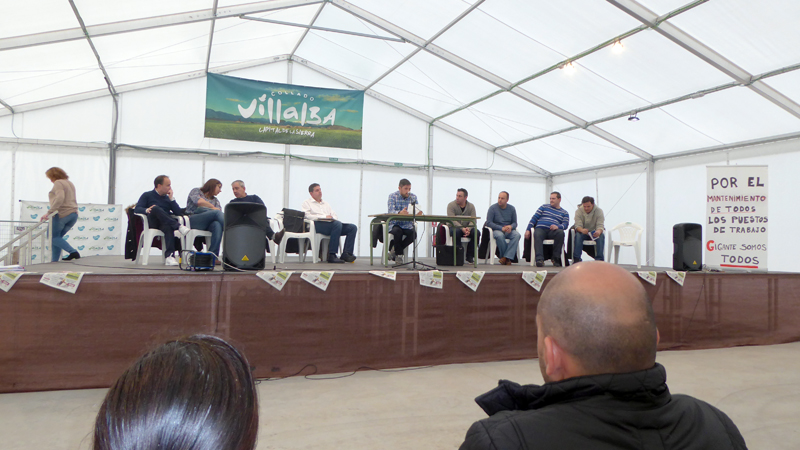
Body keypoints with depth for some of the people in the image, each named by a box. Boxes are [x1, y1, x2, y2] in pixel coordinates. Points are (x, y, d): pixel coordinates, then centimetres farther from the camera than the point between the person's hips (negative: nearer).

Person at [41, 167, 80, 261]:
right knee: (57, 237, 14)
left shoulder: (58, 183, -6)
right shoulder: (70, 183, 20)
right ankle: (54, 260, 10)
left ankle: (73, 252, -18)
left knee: (53, 237, 0)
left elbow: (60, 198, -23)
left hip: (62, 214, -9)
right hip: (74, 214, 9)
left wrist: (49, 212, -26)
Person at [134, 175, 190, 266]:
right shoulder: (147, 195, 17)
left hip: (165, 224, 2)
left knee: (168, 227, -37)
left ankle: (169, 256, -53)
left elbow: (179, 213, 13)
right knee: (155, 208, -33)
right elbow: (137, 209, 1)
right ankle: (179, 227, -45)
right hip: (152, 224, -2)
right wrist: (146, 210, -22)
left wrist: (171, 198, 7)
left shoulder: (168, 198, 27)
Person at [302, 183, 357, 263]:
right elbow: (307, 216, -3)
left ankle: (346, 254, -27)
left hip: (331, 224, 7)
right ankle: (332, 255, -38)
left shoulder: (326, 204, 35)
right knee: (337, 224, -37)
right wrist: (324, 216, -8)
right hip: (318, 224, -7)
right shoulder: (307, 203, 16)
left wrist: (332, 218, -2)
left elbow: (334, 216, 24)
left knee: (353, 227, -15)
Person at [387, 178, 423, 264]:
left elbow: (417, 211, -1)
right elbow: (391, 211, -21)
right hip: (394, 224, -3)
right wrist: (400, 212, -44)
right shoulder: (392, 196, -5)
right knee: (398, 231, -37)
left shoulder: (413, 197, 6)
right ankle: (399, 254, -12)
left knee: (413, 234, -29)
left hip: (407, 224, 3)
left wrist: (418, 213, -29)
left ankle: (395, 250, -7)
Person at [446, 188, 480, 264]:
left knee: (476, 233, -27)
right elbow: (452, 220, -16)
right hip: (454, 227, -3)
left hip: (468, 228, 3)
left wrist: (468, 229, -29)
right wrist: (462, 228, -31)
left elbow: (473, 220, -7)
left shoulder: (471, 206, 4)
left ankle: (470, 256, -15)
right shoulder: (451, 205, -5)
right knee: (456, 232, -37)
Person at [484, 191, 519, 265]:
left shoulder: (512, 209, 8)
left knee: (517, 235, -30)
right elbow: (488, 223, -8)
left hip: (509, 231, 3)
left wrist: (510, 227, -16)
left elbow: (514, 223, 10)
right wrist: (502, 228, -18)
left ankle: (506, 257, -33)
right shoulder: (493, 208, -2)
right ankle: (509, 257, -22)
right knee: (500, 236, -39)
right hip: (497, 230, -3)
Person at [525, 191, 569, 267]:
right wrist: (528, 230, 3)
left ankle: (556, 258, -24)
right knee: (537, 235, -37)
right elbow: (534, 218, 16)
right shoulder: (544, 207, 24)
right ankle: (539, 259, -46)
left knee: (561, 232, -35)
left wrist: (557, 226, -18)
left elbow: (565, 224, 6)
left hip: (553, 231, 0)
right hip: (540, 229, 0)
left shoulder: (564, 213, 23)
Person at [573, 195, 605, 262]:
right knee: (577, 235, -33)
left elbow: (600, 225, -19)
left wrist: (598, 231, -44)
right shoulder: (578, 211, -8)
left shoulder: (599, 211, -10)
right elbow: (578, 225, -18)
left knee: (601, 236, -33)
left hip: (595, 232, 0)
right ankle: (576, 259, -33)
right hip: (583, 232, 0)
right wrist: (582, 230, -43)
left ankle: (599, 259, -30)